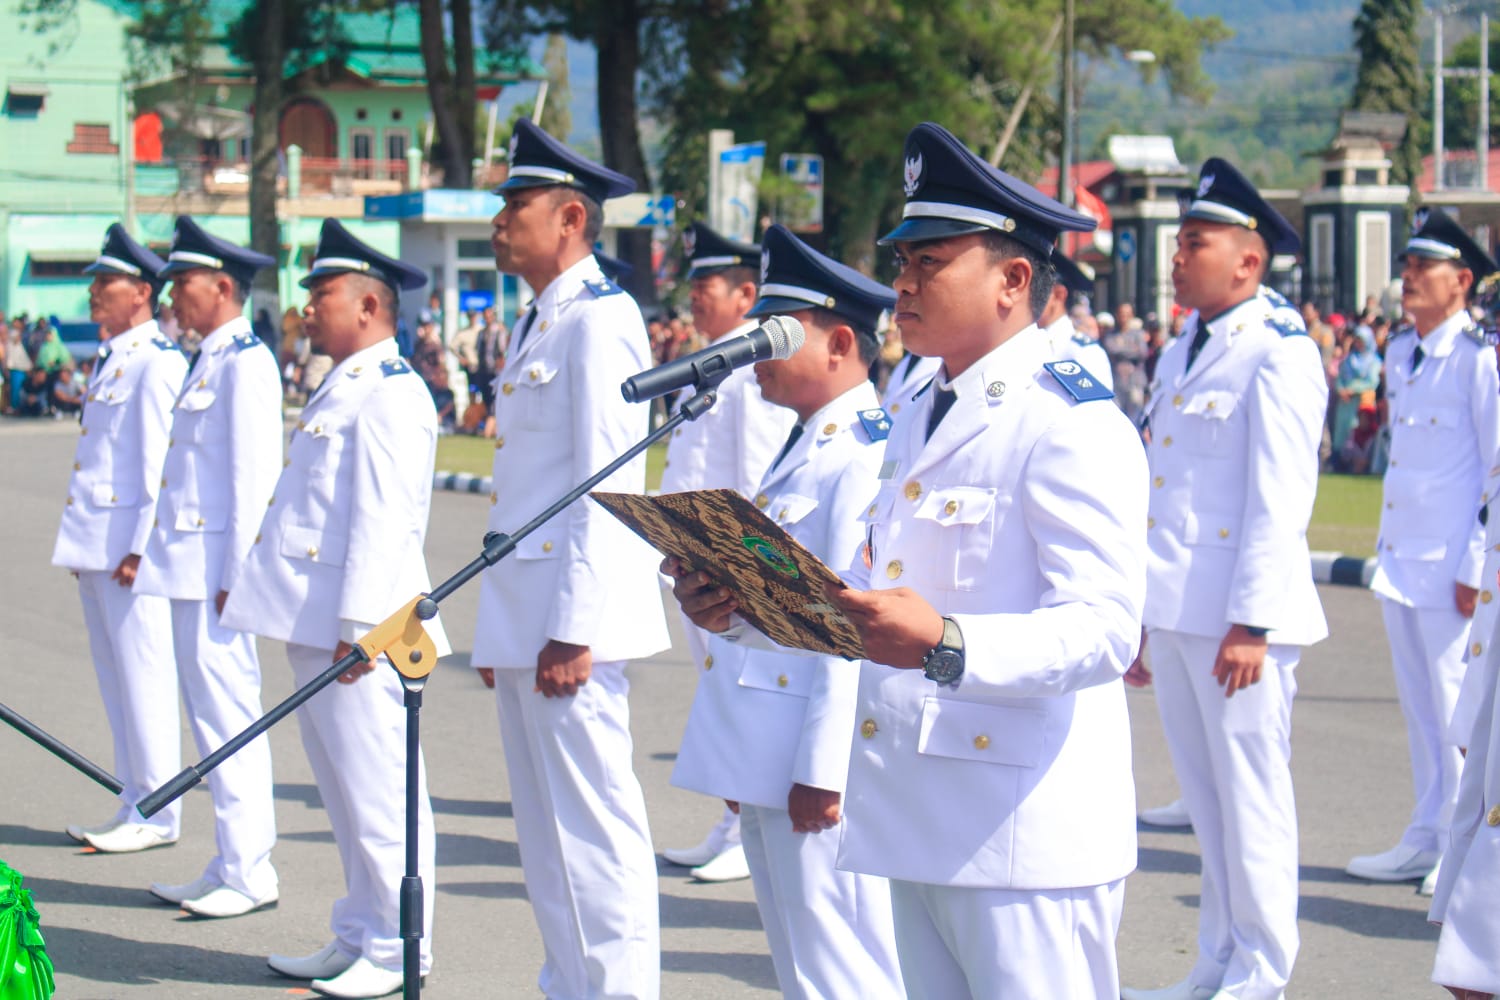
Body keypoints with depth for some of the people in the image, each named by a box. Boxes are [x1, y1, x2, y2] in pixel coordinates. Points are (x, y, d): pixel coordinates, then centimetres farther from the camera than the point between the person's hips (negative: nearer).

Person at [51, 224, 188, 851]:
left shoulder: (157, 362, -12)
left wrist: (140, 546, -20)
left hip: (126, 544, -10)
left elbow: (161, 463, -17)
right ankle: (135, 805, 19)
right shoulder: (114, 359, 17)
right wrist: (82, 542, 20)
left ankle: (157, 815, 0)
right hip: (94, 543, 10)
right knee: (115, 677, 12)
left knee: (143, 676, -5)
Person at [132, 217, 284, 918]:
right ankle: (229, 868, 18)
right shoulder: (209, 360, 17)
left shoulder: (245, 361, -12)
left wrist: (235, 574, -19)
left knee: (228, 711, -6)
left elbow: (255, 475, -18)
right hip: (190, 567, 10)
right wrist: (157, 550, 19)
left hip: (216, 565, -10)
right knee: (208, 713, 12)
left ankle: (250, 874, -1)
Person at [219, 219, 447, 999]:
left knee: (377, 789, -4)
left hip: (357, 628, -10)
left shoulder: (389, 393, -13)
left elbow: (384, 519, -20)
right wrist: (247, 581, 22)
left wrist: (359, 624, -23)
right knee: (343, 789, 15)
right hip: (315, 625, 10)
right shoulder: (341, 389, 19)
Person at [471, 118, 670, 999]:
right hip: (524, 615, 10)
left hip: (569, 616, -10)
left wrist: (573, 629, -21)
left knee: (593, 827, -6)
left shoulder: (598, 318, -12)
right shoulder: (539, 322, 18)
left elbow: (608, 484, -18)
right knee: (548, 829, 15)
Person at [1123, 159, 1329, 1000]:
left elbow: (1279, 500, -16)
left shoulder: (1278, 353, -10)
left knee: (1251, 800, 0)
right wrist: (1138, 613, 18)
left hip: (1236, 619, -8)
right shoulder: (1182, 354, 16)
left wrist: (1251, 622, -20)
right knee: (1206, 798, 14)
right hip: (1176, 611, 8)